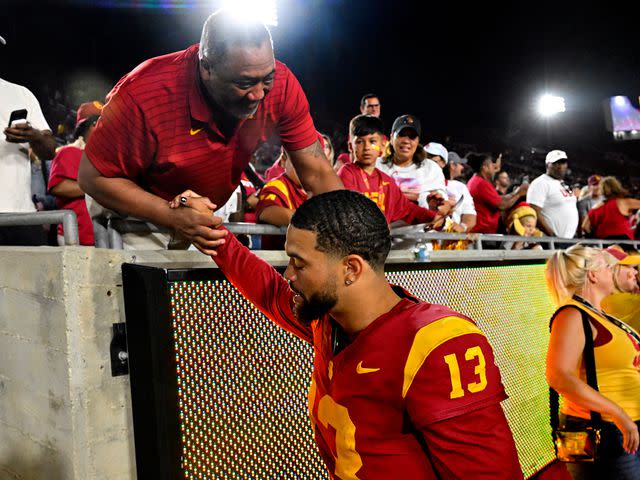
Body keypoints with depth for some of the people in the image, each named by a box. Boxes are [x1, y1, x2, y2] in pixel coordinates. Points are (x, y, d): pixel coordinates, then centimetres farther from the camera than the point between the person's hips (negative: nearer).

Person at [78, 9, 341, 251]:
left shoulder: (281, 84, -24)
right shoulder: (142, 96, -36)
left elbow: (317, 174, -17)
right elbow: (93, 178, -25)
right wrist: (173, 218, -37)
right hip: (138, 218, -3)